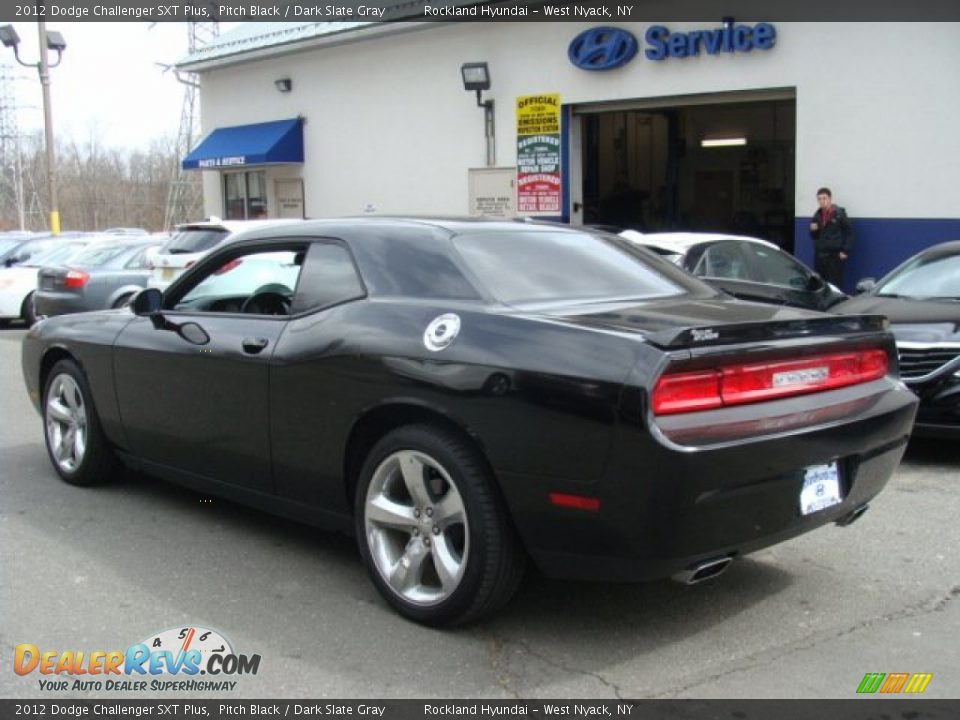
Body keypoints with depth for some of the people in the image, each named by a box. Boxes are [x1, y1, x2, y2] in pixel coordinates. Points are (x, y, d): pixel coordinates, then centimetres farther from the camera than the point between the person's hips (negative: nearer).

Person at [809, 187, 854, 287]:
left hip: (834, 255, -5)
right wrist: (813, 230, -3)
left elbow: (849, 233, -4)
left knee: (835, 285, -5)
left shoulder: (839, 214, -3)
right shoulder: (817, 215, 13)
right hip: (819, 255, 5)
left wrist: (845, 251, -11)